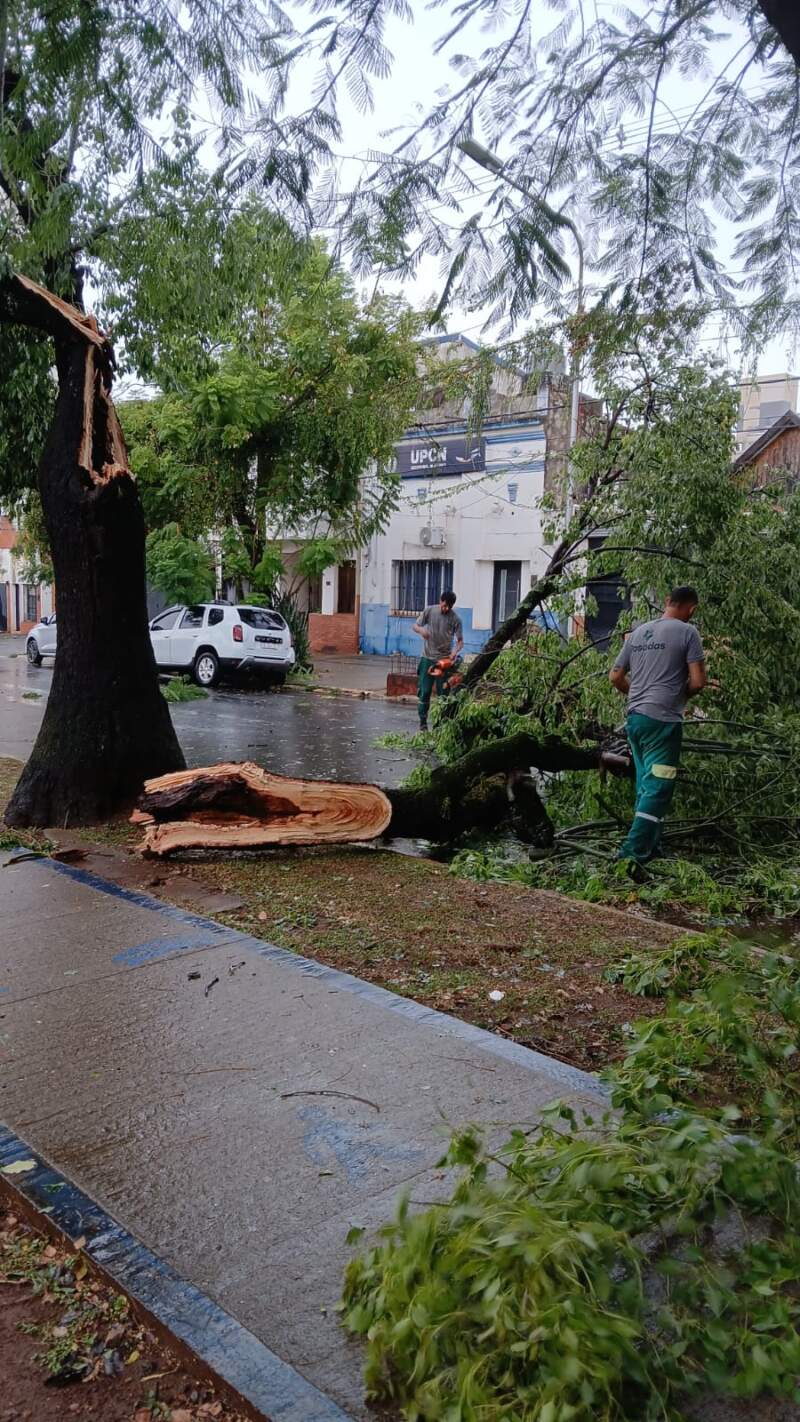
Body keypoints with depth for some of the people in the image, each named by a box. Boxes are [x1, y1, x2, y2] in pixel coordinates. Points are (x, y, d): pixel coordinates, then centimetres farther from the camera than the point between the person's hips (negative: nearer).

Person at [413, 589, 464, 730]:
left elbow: (460, 641, -4)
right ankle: (423, 723, 7)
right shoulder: (429, 611, -3)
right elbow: (416, 626, 5)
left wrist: (456, 651, -26)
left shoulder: (455, 619, -6)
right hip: (428, 658, 1)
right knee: (424, 692, 0)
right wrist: (421, 630, -19)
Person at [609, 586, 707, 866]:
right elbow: (698, 681, -11)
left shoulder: (637, 632, 12)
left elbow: (615, 677, 15)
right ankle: (633, 852, -10)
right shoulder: (687, 632, -6)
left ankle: (649, 848, 24)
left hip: (635, 717, 7)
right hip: (663, 720, -7)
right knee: (658, 787, -4)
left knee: (645, 785, 17)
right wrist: (681, 695, 8)